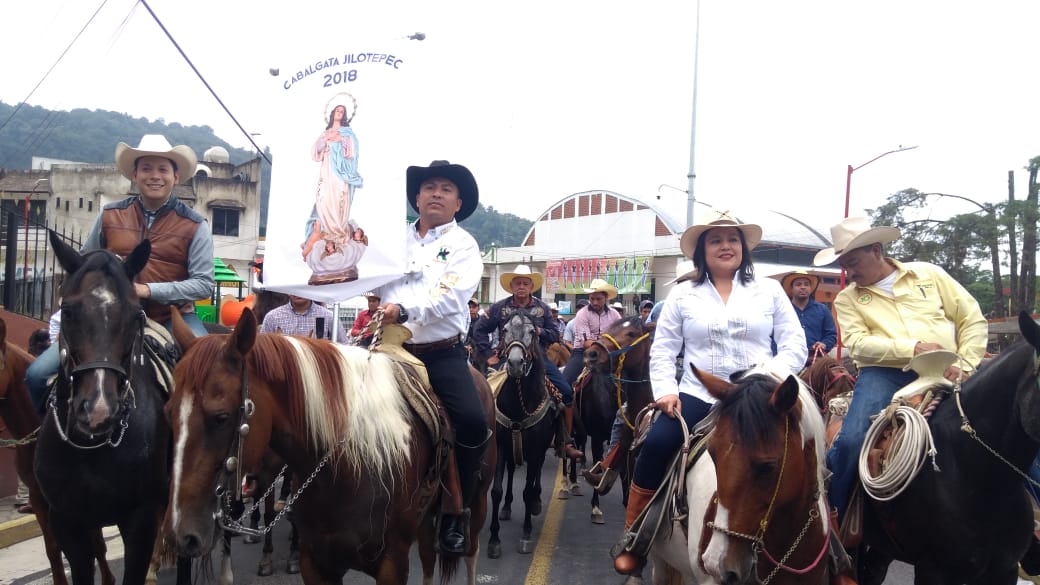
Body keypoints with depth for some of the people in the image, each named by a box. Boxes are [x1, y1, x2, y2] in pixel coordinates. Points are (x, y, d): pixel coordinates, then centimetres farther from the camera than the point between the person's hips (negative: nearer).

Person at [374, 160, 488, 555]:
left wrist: (404, 311, -33)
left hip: (442, 354, -3)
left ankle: (455, 511, -4)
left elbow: (450, 297, -18)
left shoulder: (463, 245, 1)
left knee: (472, 421, -23)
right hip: (394, 349, 4)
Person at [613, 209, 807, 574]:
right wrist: (665, 390, -7)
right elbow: (662, 350, 9)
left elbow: (795, 345, 5)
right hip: (697, 395, 0)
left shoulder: (769, 291, 10)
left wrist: (773, 373, -14)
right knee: (655, 445, -23)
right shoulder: (682, 295, 10)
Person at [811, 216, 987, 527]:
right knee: (851, 441, -26)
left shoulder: (928, 274, 14)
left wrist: (965, 365, -3)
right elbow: (857, 343, -4)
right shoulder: (848, 298, 13)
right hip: (885, 374, -1)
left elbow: (972, 319, 11)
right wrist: (914, 348, -14)